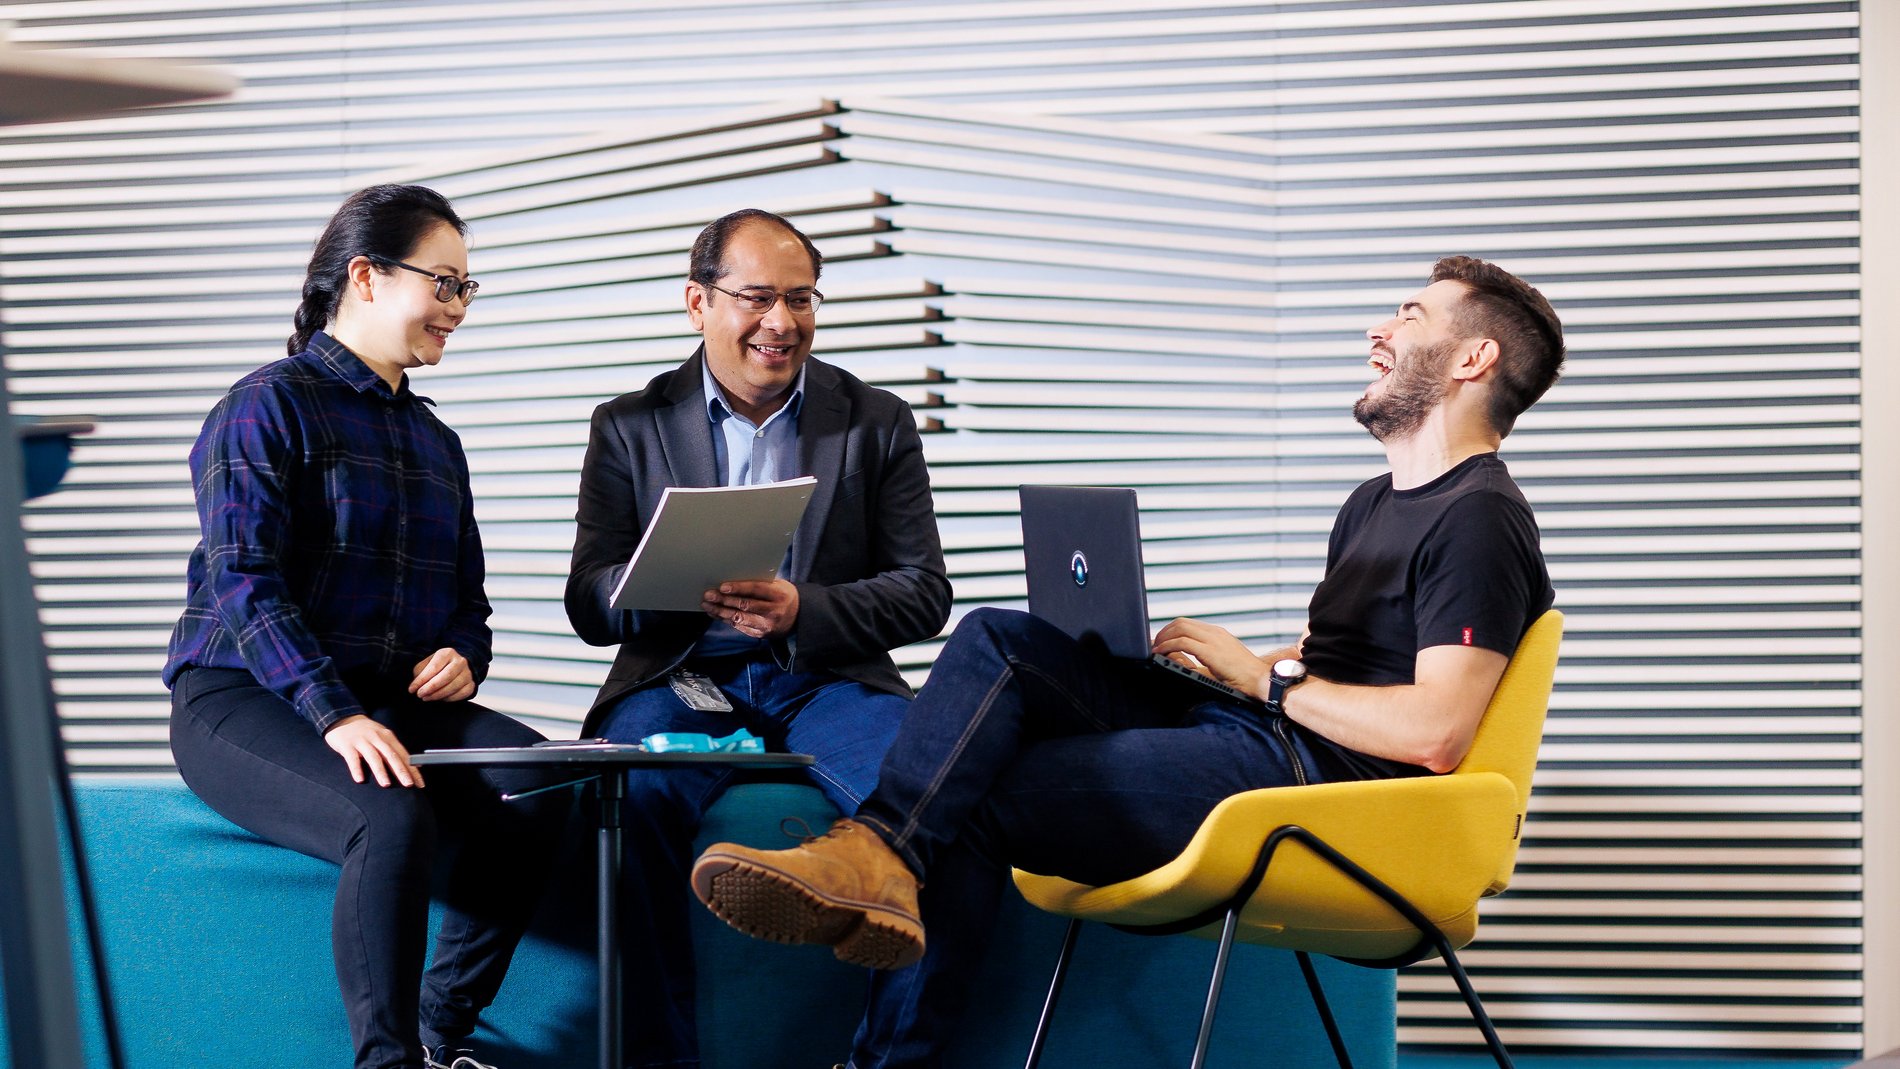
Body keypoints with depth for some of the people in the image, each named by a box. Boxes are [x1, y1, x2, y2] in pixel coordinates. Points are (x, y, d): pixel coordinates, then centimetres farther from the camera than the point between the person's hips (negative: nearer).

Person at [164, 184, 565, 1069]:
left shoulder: (434, 441, 20)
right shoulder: (269, 406, -4)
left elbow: (467, 600, 23)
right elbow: (245, 585, -15)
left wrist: (463, 656, -3)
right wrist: (335, 716, -27)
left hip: (396, 699, 7)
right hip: (242, 700, -7)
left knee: (542, 783, -22)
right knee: (392, 818, -36)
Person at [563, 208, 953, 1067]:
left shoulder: (877, 423, 9)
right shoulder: (630, 428, 9)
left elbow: (924, 594, 3)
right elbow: (589, 603, 3)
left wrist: (802, 609, -16)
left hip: (827, 677, 0)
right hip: (683, 675, 0)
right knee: (633, 795, -34)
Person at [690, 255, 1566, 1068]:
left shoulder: (1479, 519, -9)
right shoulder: (1374, 504, 25)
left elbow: (1434, 732, -21)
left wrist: (1262, 677, -11)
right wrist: (1217, 661, 8)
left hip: (1310, 777, -10)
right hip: (1243, 733, 10)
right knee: (996, 639, -8)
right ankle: (882, 856, -21)